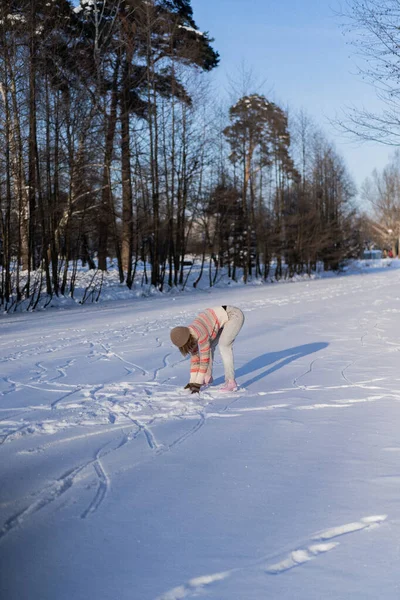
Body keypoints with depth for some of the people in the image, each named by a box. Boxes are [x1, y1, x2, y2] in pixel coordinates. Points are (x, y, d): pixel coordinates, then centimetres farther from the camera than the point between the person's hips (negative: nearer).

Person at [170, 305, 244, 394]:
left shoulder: (201, 335, -30)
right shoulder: (189, 335, -5)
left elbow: (205, 360, -25)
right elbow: (195, 358, 2)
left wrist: (197, 384, -19)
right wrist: (192, 382, 2)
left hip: (235, 315, -9)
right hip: (226, 317, 9)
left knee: (223, 346, -23)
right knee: (209, 345, 7)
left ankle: (231, 382, -20)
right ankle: (208, 376, 23)